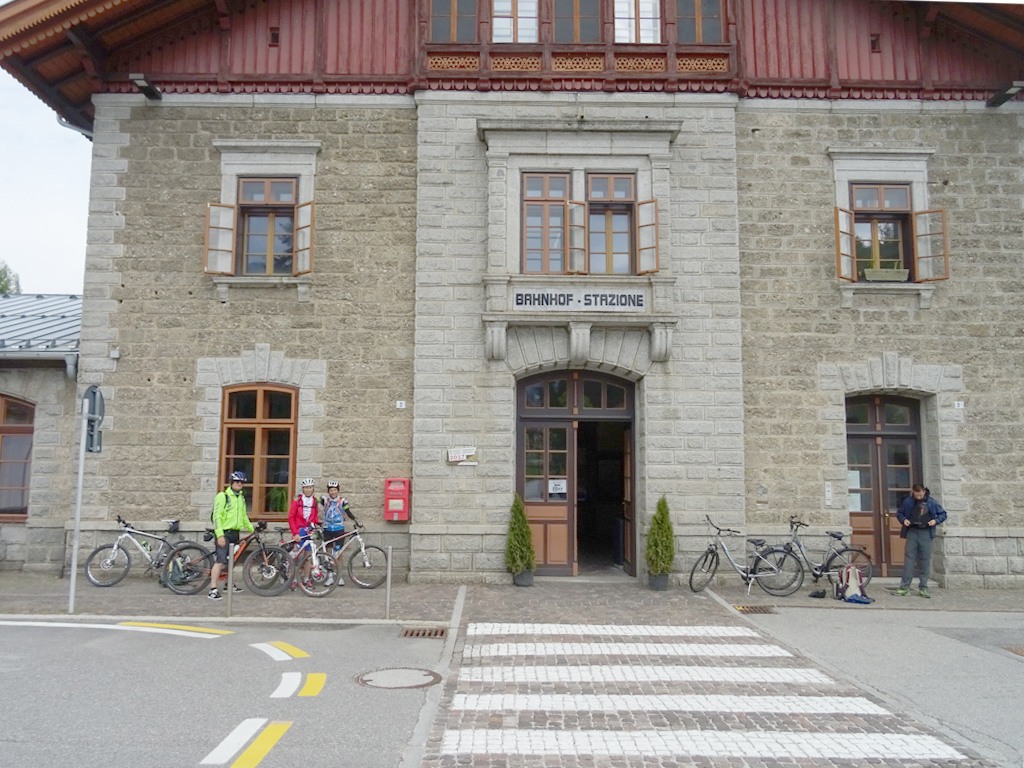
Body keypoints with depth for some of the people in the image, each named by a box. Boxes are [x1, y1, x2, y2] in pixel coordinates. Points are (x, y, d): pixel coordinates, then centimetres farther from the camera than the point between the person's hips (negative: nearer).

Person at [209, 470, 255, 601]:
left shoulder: (241, 497, 15)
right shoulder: (223, 496, -9)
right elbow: (217, 516, -15)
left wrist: (252, 529, 27)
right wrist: (220, 535, -22)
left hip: (235, 533, 7)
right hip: (224, 532, -7)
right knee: (220, 561, -14)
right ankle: (213, 590, -16)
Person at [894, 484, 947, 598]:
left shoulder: (932, 502, 5)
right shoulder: (907, 502, 5)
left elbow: (943, 514, 12)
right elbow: (899, 513, 16)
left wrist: (936, 521, -6)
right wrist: (903, 520, -5)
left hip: (926, 533, 0)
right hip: (912, 532, 0)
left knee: (925, 560, 1)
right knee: (909, 559, -2)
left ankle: (923, 588, 9)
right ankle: (904, 587, 1)